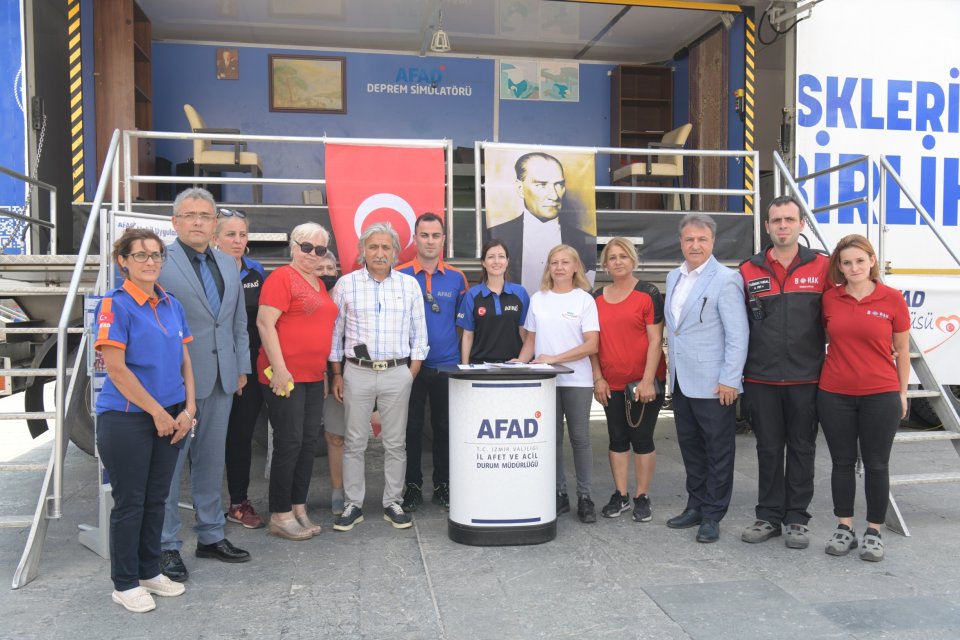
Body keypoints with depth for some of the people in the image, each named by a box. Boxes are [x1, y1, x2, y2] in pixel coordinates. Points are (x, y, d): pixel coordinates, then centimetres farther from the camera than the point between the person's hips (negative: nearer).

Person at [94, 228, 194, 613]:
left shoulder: (172, 306, 8)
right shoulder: (115, 304, -10)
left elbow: (184, 362, 11)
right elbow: (116, 368, -16)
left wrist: (188, 409, 0)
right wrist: (158, 412, -13)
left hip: (170, 418, 6)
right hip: (127, 418, -6)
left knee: (156, 498, 14)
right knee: (130, 502, 4)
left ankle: (149, 571, 29)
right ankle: (125, 583, 19)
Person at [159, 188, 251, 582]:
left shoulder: (229, 266, 13)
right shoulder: (160, 264, -8)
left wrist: (242, 367, 13)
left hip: (221, 380, 6)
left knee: (211, 461, 14)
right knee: (169, 464, 3)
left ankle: (211, 536, 27)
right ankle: (166, 546, 16)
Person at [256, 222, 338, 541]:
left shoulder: (319, 283, 17)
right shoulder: (281, 278, -8)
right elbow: (265, 323, -15)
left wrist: (326, 371, 20)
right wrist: (279, 368, -19)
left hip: (314, 377, 8)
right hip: (285, 376, -8)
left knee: (309, 442, 10)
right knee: (289, 443, -4)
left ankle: (299, 509, 20)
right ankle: (280, 516, 7)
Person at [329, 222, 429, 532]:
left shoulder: (410, 285, 5)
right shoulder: (346, 284, 2)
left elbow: (418, 336, 7)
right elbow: (334, 332, 6)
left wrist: (412, 374, 0)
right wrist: (336, 375, 2)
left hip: (398, 373, 1)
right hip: (357, 371, -1)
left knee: (395, 443, 6)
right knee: (354, 442, 4)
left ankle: (393, 504, 17)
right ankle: (353, 505, 14)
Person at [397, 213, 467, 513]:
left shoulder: (456, 278, 5)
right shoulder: (399, 276, -2)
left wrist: (463, 357, 5)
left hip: (447, 365, 2)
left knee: (445, 427, 9)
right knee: (411, 428, 6)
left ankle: (442, 486, 22)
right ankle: (412, 486, 19)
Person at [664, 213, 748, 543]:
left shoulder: (725, 280, -10)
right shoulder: (674, 277, 12)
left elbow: (737, 335, -13)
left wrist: (729, 380, -16)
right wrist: (672, 373, 15)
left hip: (714, 385, -7)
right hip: (681, 381, 7)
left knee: (718, 452, 4)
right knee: (691, 448, 16)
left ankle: (712, 516, 14)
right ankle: (696, 507, 28)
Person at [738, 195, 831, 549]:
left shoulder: (821, 267, 0)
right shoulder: (749, 271, 3)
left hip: (805, 379, -1)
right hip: (761, 380, 1)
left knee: (802, 449, 9)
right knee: (768, 449, 10)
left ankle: (796, 518, 22)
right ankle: (769, 516, 22)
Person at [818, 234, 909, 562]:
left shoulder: (892, 299, -4)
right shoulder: (829, 299, 1)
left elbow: (902, 350, 3)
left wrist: (903, 392, 5)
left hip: (881, 396, -2)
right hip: (835, 395, 2)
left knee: (876, 464, 8)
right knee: (842, 462, 10)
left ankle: (873, 532, 21)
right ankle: (844, 528, 23)